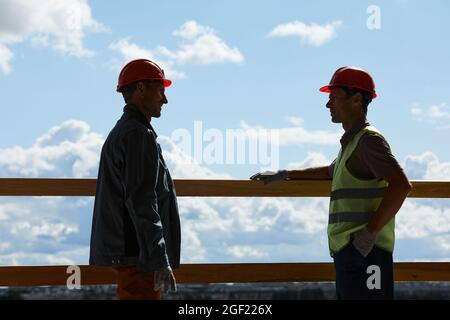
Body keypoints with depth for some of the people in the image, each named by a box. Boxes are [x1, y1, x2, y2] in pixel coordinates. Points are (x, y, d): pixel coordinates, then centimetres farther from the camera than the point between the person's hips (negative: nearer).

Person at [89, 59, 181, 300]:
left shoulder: (119, 133, 20)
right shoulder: (138, 135, -12)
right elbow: (141, 202, -20)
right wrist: (160, 261, -22)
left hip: (123, 251, 11)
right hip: (138, 254, -11)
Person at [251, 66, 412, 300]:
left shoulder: (369, 139, -8)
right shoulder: (351, 142, 23)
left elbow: (401, 185, -21)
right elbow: (331, 171, 45)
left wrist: (370, 233, -23)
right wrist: (284, 175, 44)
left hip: (365, 252, -10)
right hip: (349, 252, 10)